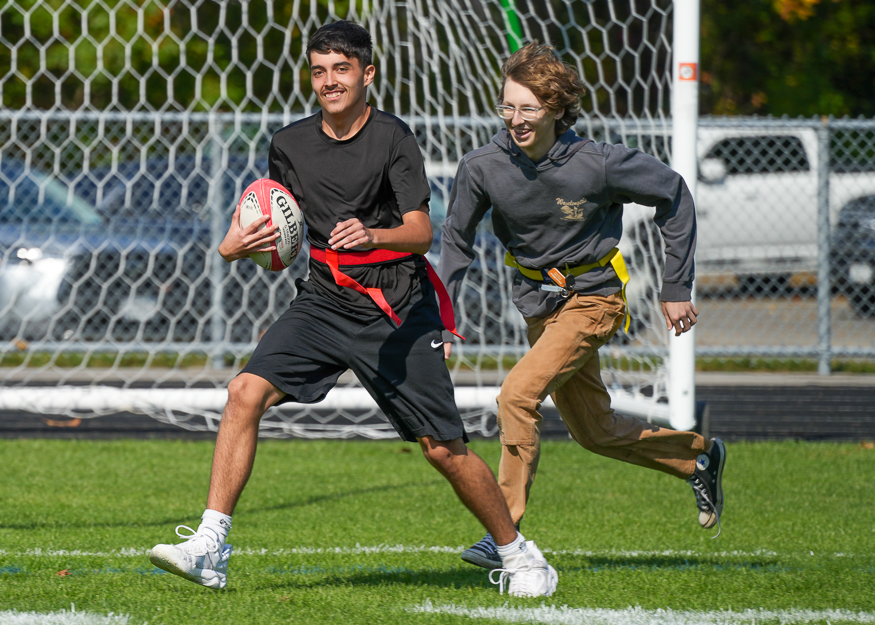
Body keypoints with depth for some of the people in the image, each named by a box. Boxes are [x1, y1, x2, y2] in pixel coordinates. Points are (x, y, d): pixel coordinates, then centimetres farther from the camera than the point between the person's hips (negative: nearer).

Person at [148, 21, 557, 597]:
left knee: (444, 448, -3)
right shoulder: (291, 145, 6)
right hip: (325, 301, 4)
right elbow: (283, 233, 17)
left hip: (397, 311, -4)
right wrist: (236, 246, -4)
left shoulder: (392, 138, -8)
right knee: (247, 392, -17)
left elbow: (421, 232, -15)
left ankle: (518, 555, 18)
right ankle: (210, 548, -17)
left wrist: (373, 235, -36)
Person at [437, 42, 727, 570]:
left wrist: (677, 288, -4)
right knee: (596, 432, 16)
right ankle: (699, 456, 41)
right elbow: (457, 241, 2)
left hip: (593, 299, -5)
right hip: (539, 303, 5)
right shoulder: (483, 167, -14)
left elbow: (673, 195, -7)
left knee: (519, 393, -25)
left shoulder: (597, 164, -23)